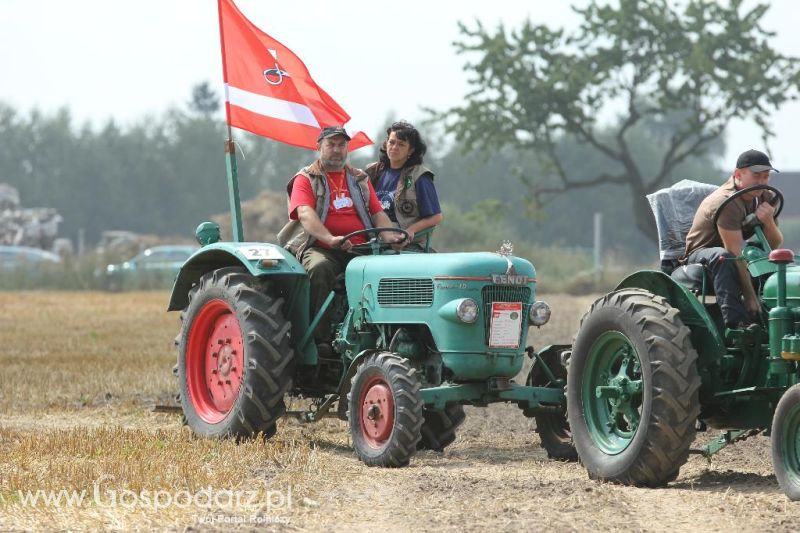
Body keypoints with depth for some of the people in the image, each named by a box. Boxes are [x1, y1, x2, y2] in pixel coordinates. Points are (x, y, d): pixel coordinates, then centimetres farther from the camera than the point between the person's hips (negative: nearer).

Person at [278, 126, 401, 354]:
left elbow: (378, 213, 17)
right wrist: (330, 239, -28)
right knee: (320, 268, -39)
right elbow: (305, 213, -9)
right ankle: (320, 337, -38)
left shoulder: (360, 179, 24)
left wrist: (389, 236, -7)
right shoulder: (306, 179, 9)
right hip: (320, 248, -3)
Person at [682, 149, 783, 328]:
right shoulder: (726, 202, -28)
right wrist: (750, 297, -36)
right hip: (700, 255, -7)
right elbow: (735, 254, -33)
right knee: (722, 257, -40)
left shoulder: (765, 197, -1)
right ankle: (734, 322, -47)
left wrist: (769, 222, -26)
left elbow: (775, 244, -3)